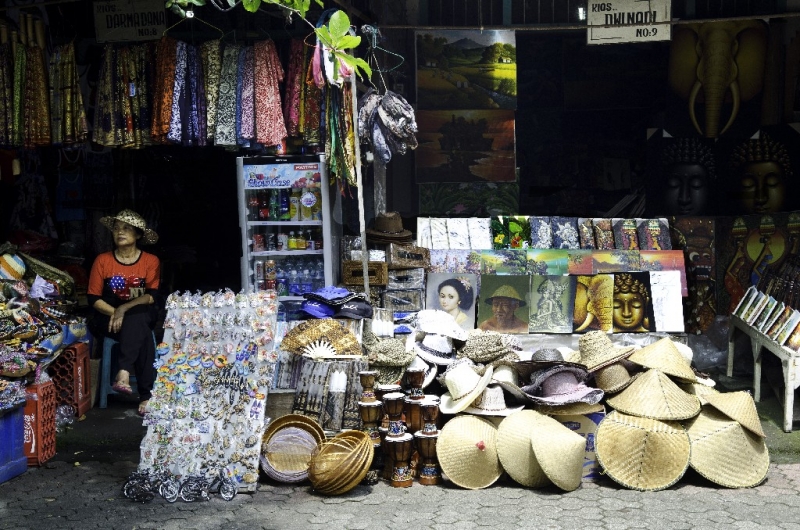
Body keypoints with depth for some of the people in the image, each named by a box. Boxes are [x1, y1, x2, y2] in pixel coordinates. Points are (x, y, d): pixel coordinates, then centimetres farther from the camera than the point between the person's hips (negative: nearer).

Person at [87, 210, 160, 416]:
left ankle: (124, 372, -43)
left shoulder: (151, 261, 1)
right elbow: (93, 298, -1)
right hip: (109, 316, 0)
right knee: (141, 335, -33)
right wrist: (115, 313, -18)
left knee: (137, 319, -38)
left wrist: (125, 308, -25)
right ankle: (146, 395, -37)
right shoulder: (102, 260, 2)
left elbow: (152, 296, -10)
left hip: (143, 316, 0)